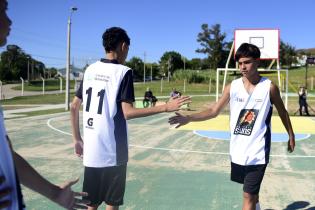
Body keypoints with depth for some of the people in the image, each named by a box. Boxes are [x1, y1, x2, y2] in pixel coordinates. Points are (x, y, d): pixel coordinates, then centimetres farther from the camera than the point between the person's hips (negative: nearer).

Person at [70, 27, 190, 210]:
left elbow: (74, 106, 11)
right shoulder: (123, 71, -9)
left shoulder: (90, 69, 9)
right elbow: (128, 113, -18)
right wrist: (166, 107, -15)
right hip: (112, 151, -6)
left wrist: (77, 139, 19)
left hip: (91, 149, 6)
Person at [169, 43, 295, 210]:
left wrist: (291, 136, 12)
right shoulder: (232, 87, -2)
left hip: (258, 151, -4)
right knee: (251, 189, 24)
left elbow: (282, 112, 6)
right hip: (237, 150, 4)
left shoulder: (269, 87, -9)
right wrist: (188, 118, -14)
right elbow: (214, 111, -1)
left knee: (248, 195, -3)